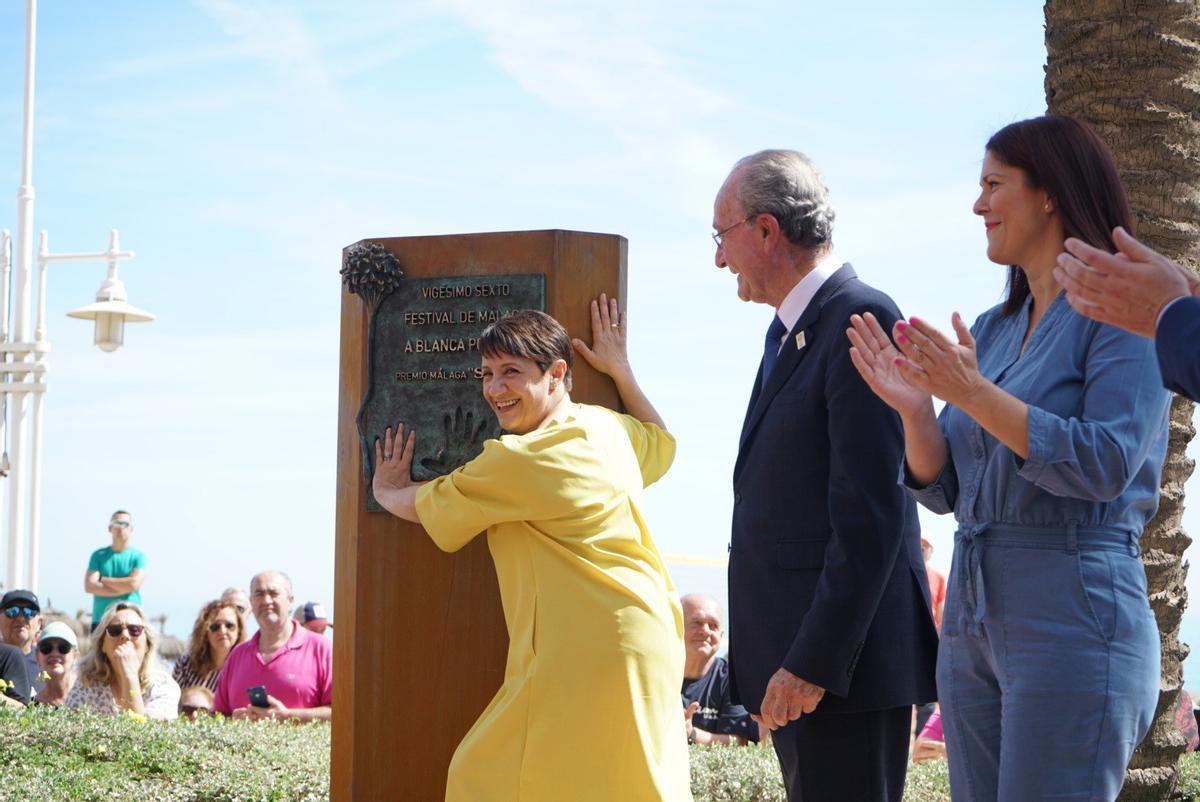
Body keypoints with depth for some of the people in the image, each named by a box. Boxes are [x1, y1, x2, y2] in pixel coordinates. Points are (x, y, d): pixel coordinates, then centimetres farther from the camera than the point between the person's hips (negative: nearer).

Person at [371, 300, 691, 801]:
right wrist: (619, 369, 35)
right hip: (648, 642, 9)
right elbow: (660, 441, 35)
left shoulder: (518, 460, -14)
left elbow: (419, 506, 0)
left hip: (581, 658, -9)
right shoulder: (609, 428, 9)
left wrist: (387, 488, 21)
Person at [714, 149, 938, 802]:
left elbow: (870, 515, -19)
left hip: (843, 657, -9)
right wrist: (774, 662, 17)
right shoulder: (787, 331, 19)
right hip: (789, 658, 10)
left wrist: (815, 662, -20)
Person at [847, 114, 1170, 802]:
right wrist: (914, 408, -4)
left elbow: (1107, 463, -19)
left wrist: (973, 393, -21)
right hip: (973, 615, 8)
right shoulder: (993, 328, 16)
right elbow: (943, 490, 15)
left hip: (1073, 613, -8)